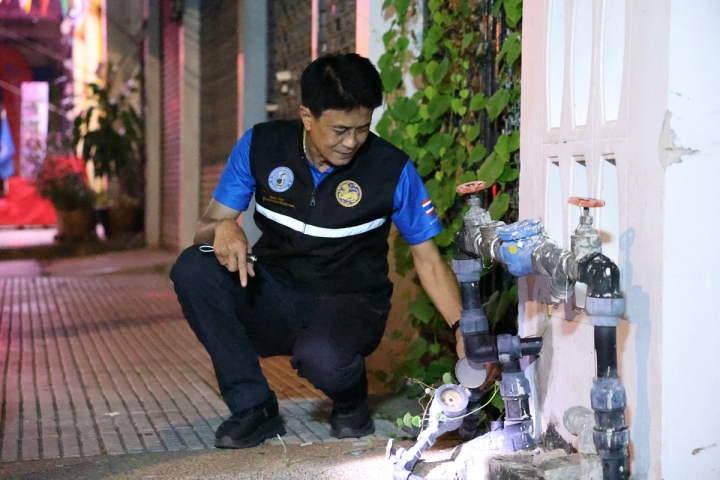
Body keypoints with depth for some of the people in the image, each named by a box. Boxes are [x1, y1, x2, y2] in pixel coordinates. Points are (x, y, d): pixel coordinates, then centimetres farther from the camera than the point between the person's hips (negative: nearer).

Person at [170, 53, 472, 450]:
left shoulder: (392, 170, -12)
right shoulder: (261, 146, -7)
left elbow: (428, 260, -5)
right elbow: (205, 226, -3)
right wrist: (223, 229, -29)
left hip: (349, 305, -3)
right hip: (274, 301, 3)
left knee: (320, 357, -38)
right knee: (193, 268, -25)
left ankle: (351, 401, 2)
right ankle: (253, 407, -13)